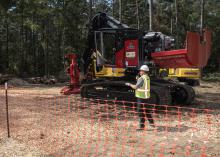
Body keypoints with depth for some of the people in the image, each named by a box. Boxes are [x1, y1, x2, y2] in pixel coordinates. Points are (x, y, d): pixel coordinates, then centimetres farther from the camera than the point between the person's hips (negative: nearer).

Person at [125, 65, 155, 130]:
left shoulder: (142, 78, -18)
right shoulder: (147, 77, 11)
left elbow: (135, 87, -18)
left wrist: (129, 84, -2)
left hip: (141, 96, -9)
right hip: (145, 96, 9)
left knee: (141, 111, -3)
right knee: (146, 110, 21)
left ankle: (142, 126, 1)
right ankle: (151, 122, 29)